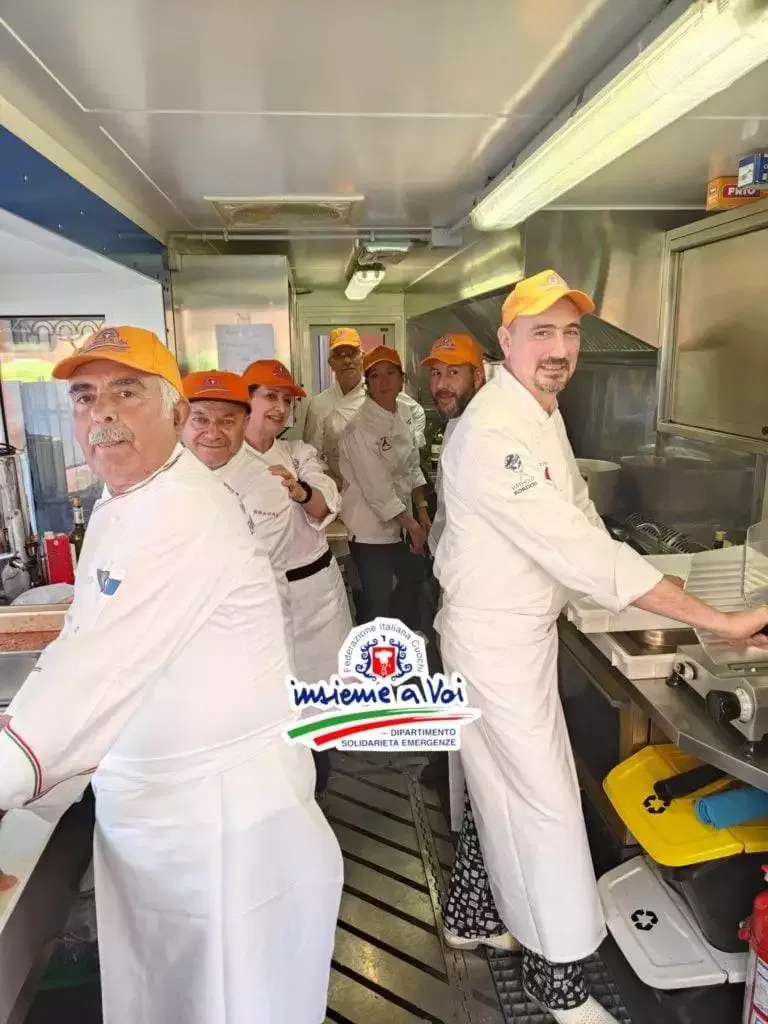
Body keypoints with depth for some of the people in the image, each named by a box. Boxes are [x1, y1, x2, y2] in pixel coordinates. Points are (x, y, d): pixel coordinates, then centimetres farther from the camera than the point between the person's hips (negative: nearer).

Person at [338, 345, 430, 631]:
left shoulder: (400, 416, 3)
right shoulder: (360, 429, -22)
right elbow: (377, 489, -23)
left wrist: (422, 511, 6)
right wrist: (411, 524, -15)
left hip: (398, 522, 9)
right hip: (371, 529, -9)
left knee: (413, 578, 24)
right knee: (378, 600, 1)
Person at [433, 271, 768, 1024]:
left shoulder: (542, 411, 6)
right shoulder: (493, 433, -27)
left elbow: (579, 518, 12)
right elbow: (578, 548, -32)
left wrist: (635, 611, 4)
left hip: (525, 625, 9)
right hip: (493, 636, -9)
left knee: (505, 790, 22)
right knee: (546, 803, 4)